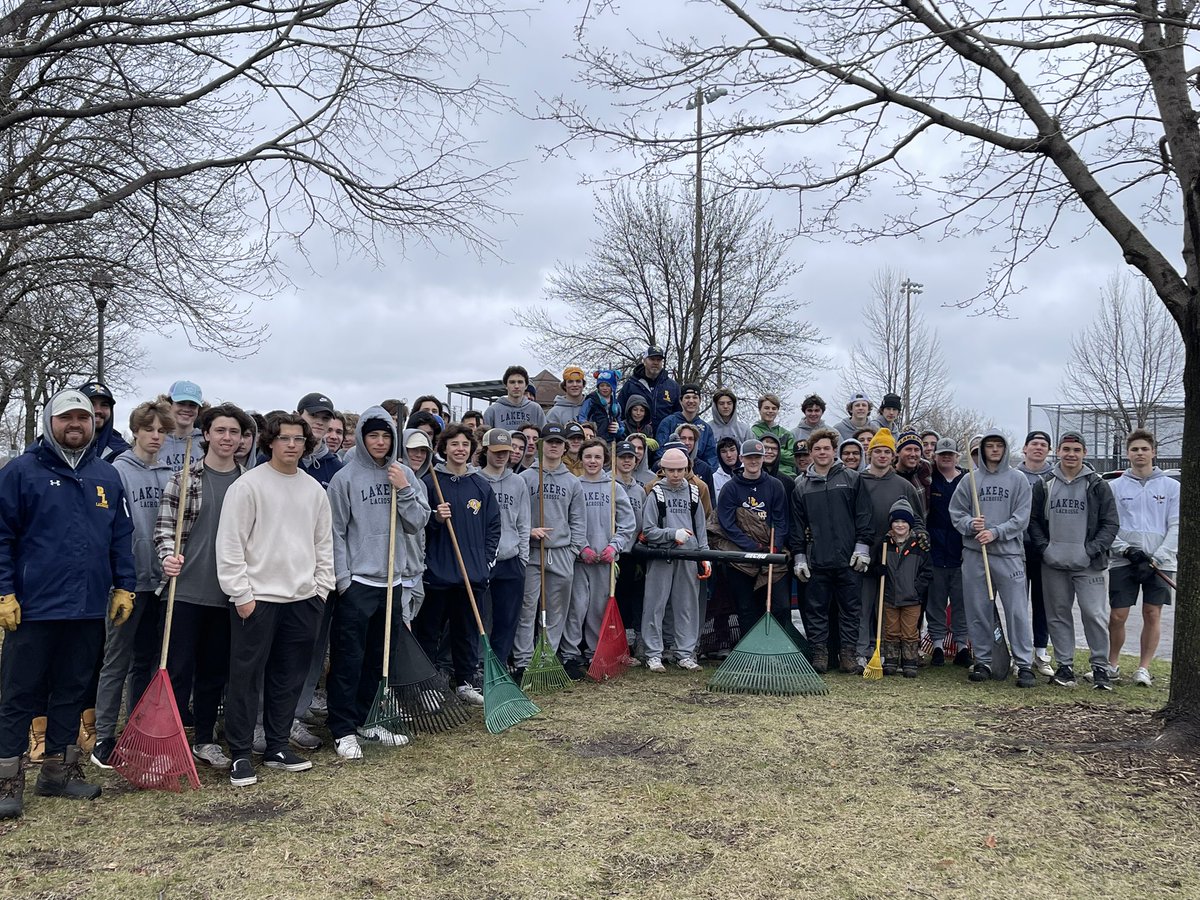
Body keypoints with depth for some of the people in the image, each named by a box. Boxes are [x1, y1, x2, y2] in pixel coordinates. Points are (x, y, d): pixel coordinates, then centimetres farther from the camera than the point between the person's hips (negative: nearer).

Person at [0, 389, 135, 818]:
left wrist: (124, 586, 8)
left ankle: (59, 770, 25)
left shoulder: (107, 476, 10)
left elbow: (122, 537, 13)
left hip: (89, 608, 4)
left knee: (72, 692, 13)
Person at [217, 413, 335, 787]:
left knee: (289, 678, 12)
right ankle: (240, 755, 13)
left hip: (304, 599, 5)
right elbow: (230, 543, -10)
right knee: (246, 677, 2)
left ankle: (277, 746, 25)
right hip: (257, 598, -5)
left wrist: (321, 588, 7)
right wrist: (241, 594, -12)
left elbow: (324, 544, 14)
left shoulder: (315, 489, 9)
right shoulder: (247, 485, -7)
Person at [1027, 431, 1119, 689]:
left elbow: (1111, 523, 1)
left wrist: (1092, 550, -9)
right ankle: (1065, 665, 18)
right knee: (1058, 615, 8)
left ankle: (1100, 667, 8)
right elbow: (1033, 520, 11)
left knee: (1095, 614, -6)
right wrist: (1044, 547, -3)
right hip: (1053, 564, 3)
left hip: (1088, 565, -2)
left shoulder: (1097, 485, 2)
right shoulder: (1044, 484, 8)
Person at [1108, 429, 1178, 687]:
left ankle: (1144, 667, 12)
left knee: (1152, 615, 2)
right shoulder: (1115, 486, 6)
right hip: (1123, 562, 0)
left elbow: (1176, 527, 1)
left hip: (1160, 563, 0)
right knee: (1118, 615, 0)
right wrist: (1126, 550, -12)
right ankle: (1112, 663, 16)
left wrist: (1157, 558, -9)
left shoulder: (1171, 486, 6)